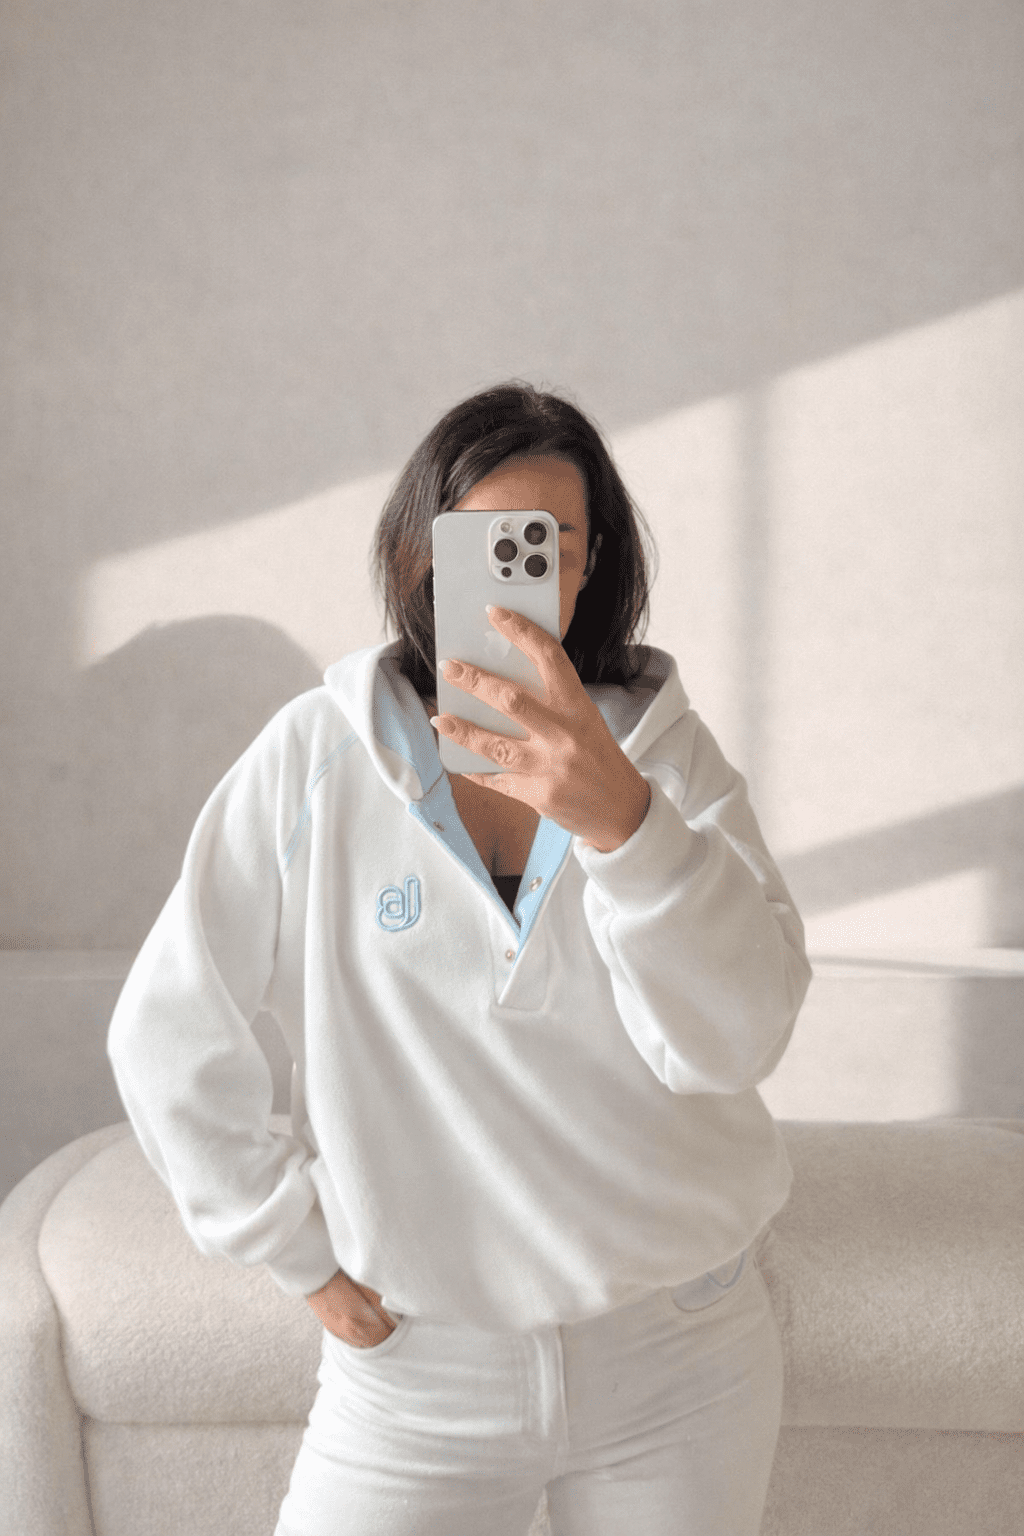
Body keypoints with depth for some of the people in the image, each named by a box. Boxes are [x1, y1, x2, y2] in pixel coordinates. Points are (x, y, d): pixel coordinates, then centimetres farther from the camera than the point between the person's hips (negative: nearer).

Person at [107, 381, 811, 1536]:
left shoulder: (666, 751, -7)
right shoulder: (315, 759, -9)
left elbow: (736, 1038, -20)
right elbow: (168, 1036, -3)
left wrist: (622, 816, -35)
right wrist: (303, 1256, -1)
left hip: (680, 1360, 1)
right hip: (417, 1369, -1)